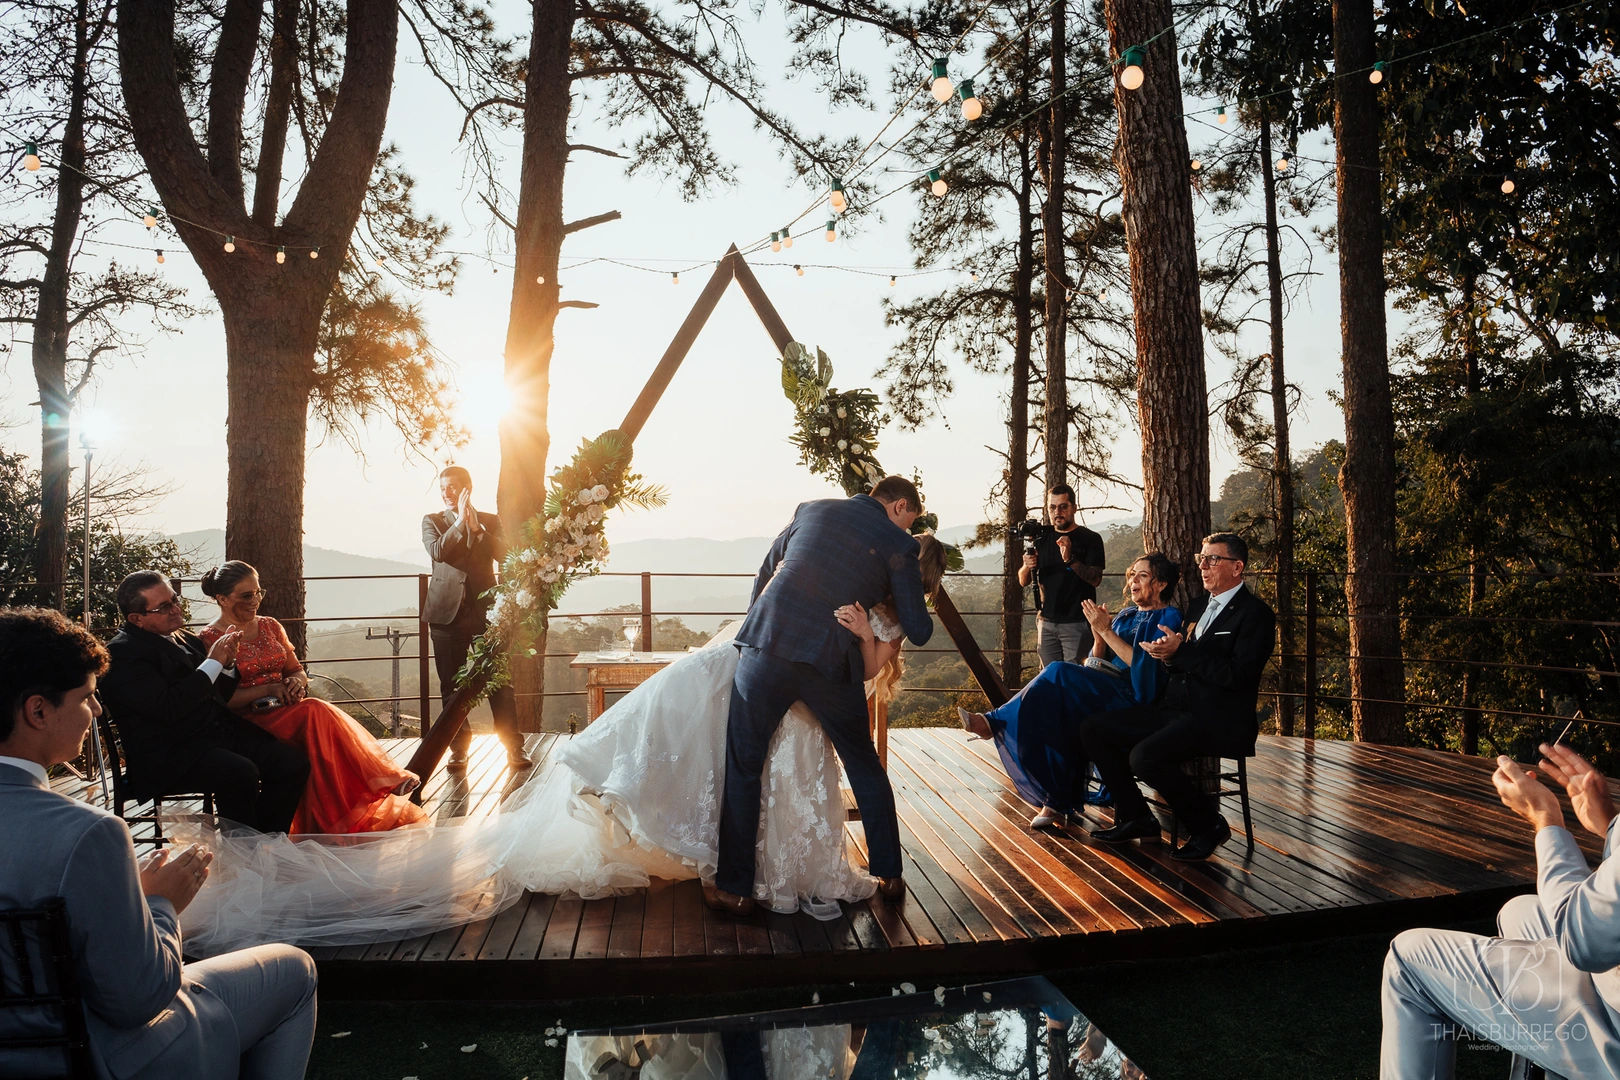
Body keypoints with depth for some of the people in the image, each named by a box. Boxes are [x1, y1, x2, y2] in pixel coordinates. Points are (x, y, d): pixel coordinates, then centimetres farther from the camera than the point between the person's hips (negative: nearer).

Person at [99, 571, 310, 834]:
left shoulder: (185, 638, 17)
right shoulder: (122, 653, -7)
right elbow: (168, 708, -21)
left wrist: (227, 664, 3)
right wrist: (213, 662, -14)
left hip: (220, 733, 8)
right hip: (168, 754, -8)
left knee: (294, 762, -10)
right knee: (241, 773, -34)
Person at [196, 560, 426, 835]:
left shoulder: (270, 627, 17)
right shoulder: (208, 639, -1)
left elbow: (297, 672, 20)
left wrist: (296, 682, -4)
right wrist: (266, 690, -19)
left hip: (285, 713, 5)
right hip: (246, 722, -5)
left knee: (318, 718, -29)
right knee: (316, 712, -31)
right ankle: (382, 779, -30)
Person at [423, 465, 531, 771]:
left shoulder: (490, 520, 10)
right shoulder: (432, 521, 9)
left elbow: (503, 553, -7)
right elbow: (437, 552, -11)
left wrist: (476, 528, -15)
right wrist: (460, 521, -13)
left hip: (485, 610, 0)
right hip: (448, 612, 1)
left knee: (500, 681, -1)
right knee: (451, 686, 5)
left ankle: (514, 747, 5)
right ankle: (459, 748, 16)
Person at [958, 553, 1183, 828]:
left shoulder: (1168, 618, 3)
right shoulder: (1126, 616, 24)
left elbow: (1145, 665, -12)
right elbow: (1097, 663, 17)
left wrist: (1106, 631, -12)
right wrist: (1098, 634, -2)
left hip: (1134, 700, -7)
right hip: (1104, 693, 7)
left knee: (1058, 674, -29)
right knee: (1057, 712, -27)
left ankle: (995, 722, -22)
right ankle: (1056, 802, -26)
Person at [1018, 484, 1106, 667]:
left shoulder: (1090, 539, -1)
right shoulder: (1041, 538, 12)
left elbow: (1096, 579, -13)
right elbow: (1023, 581, 12)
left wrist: (1070, 559, -27)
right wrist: (1027, 566, -10)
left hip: (1077, 623, -4)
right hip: (1046, 622, 4)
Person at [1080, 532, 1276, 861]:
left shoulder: (1255, 613, -7)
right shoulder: (1200, 606, 19)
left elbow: (1238, 675, -19)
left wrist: (1181, 652, -19)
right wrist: (1168, 652, -3)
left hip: (1217, 720, -9)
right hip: (1174, 708, 9)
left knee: (1145, 756, -31)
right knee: (1093, 728, -3)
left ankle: (1209, 824, -5)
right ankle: (1135, 818, 6)